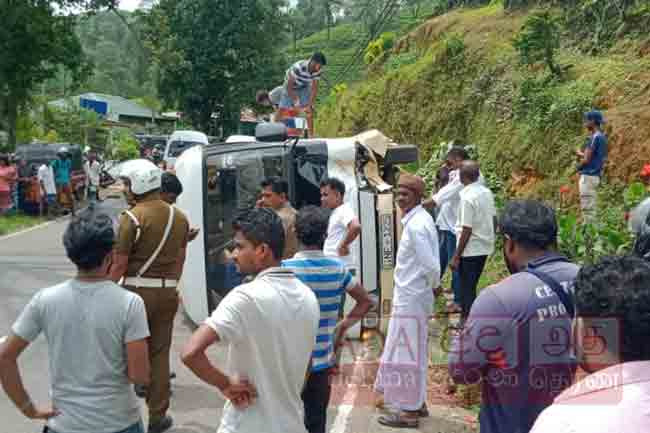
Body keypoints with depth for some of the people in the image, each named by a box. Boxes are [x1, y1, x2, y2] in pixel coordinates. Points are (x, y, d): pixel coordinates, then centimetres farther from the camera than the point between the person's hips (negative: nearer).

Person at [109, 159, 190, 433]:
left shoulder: (132, 217, -11)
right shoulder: (179, 216, 7)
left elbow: (119, 263, -12)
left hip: (136, 290, -5)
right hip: (167, 291, 5)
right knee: (159, 353, 11)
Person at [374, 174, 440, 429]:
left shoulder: (415, 225, -22)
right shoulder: (421, 219, 9)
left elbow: (431, 266, -25)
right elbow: (429, 262, 16)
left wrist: (434, 286, -7)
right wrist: (433, 287, 15)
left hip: (410, 299, -10)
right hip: (412, 297, 10)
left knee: (405, 354, 1)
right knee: (413, 354, 19)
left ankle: (409, 411, 12)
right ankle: (417, 403, 32)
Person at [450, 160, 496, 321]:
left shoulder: (467, 197, -21)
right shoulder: (487, 192, 3)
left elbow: (467, 230, -21)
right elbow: (494, 219, 10)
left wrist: (456, 256, -15)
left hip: (470, 250, -8)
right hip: (485, 247, 8)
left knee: (467, 289, 3)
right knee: (471, 285, 20)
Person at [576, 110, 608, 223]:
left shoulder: (595, 137, -15)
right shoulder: (602, 137, 14)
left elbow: (586, 160, -15)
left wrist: (578, 166, 3)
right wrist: (581, 154, 9)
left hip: (588, 176, -10)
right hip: (595, 175, 10)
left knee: (587, 208, -7)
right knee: (591, 207, 12)